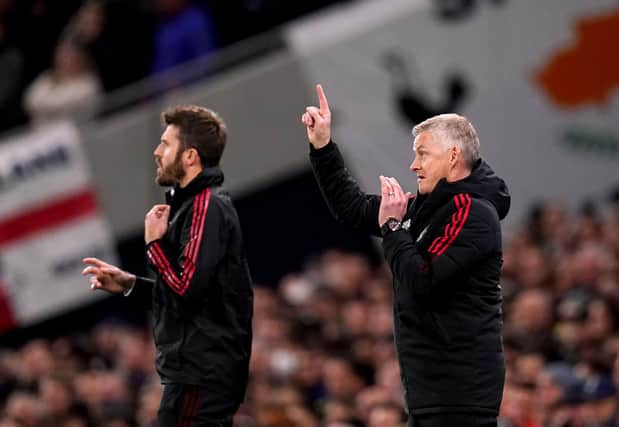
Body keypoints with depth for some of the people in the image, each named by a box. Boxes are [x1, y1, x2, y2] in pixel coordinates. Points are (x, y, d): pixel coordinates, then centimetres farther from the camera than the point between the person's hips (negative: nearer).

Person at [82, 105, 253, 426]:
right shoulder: (195, 203, 20)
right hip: (200, 372, 10)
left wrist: (154, 242, -9)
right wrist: (130, 285, 16)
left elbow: (188, 289, -22)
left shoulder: (206, 206, -12)